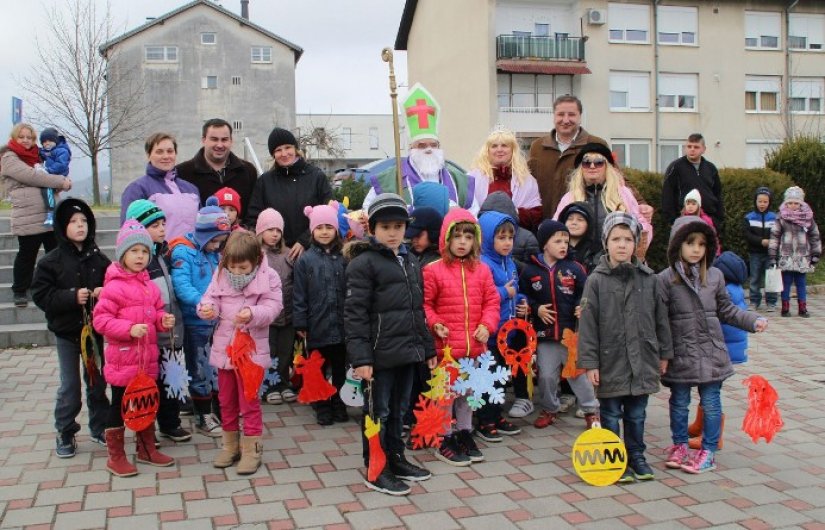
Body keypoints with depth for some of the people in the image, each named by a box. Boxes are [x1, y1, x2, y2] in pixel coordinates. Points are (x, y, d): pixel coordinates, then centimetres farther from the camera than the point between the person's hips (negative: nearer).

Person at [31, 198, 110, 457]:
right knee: (70, 386, 3)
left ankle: (99, 428, 27)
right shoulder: (51, 261, -7)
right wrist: (72, 297, -23)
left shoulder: (98, 259, 0)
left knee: (97, 380, 12)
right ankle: (65, 434, 18)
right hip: (67, 330, -2)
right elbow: (41, 295, -11)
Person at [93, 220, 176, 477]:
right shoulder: (114, 286, -15)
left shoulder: (150, 285, 8)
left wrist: (164, 320, -3)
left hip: (147, 358, 7)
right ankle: (115, 457, 18)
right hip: (123, 358, -7)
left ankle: (146, 449, 34)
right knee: (119, 406, 5)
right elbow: (100, 319, -18)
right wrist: (129, 329, -28)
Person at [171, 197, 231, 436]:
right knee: (201, 371, 5)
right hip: (195, 323, -6)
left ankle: (220, 413, 28)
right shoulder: (183, 252, -14)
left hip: (217, 321, 6)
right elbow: (182, 287, -25)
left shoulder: (215, 254, 6)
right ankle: (203, 418, 19)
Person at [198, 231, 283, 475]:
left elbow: (272, 306, -15)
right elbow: (212, 298, 1)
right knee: (226, 400, 16)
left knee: (249, 401, 3)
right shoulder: (221, 275, 0)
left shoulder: (267, 277, -10)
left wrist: (253, 314, -34)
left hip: (251, 349, -4)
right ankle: (230, 446, 31)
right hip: (224, 347, 5)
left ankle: (251, 449, 15)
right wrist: (208, 308, -22)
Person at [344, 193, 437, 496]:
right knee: (378, 413, 4)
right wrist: (361, 357, -20)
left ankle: (396, 460, 33)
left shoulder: (411, 263, 15)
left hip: (407, 352, 7)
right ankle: (376, 472, 15)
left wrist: (428, 348, 19)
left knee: (398, 411, 18)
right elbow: (355, 314, -15)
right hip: (380, 355, -7)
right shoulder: (363, 263, -10)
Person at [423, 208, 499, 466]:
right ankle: (445, 440, 17)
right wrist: (435, 324, -17)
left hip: (474, 346, 5)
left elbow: (491, 302, 8)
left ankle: (464, 433, 33)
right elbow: (424, 304, -4)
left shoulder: (482, 271, 6)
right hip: (445, 346, -4)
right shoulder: (433, 270, -8)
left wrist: (486, 325, -6)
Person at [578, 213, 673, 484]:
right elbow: (588, 324, -8)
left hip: (642, 360, 3)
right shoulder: (596, 281, -7)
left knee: (637, 415, 15)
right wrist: (590, 363, -10)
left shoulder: (649, 279, 2)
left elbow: (660, 319, 9)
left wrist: (664, 354, 11)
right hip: (610, 362, -3)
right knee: (611, 414, 9)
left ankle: (636, 456, 30)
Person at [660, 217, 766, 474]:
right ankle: (679, 446, 30)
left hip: (711, 351, 2)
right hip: (680, 353, -2)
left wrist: (753, 320, 2)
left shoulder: (715, 276, 3)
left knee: (711, 403, 7)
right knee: (679, 402, 12)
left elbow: (727, 310, 13)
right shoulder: (666, 279, -8)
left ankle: (708, 451, 21)